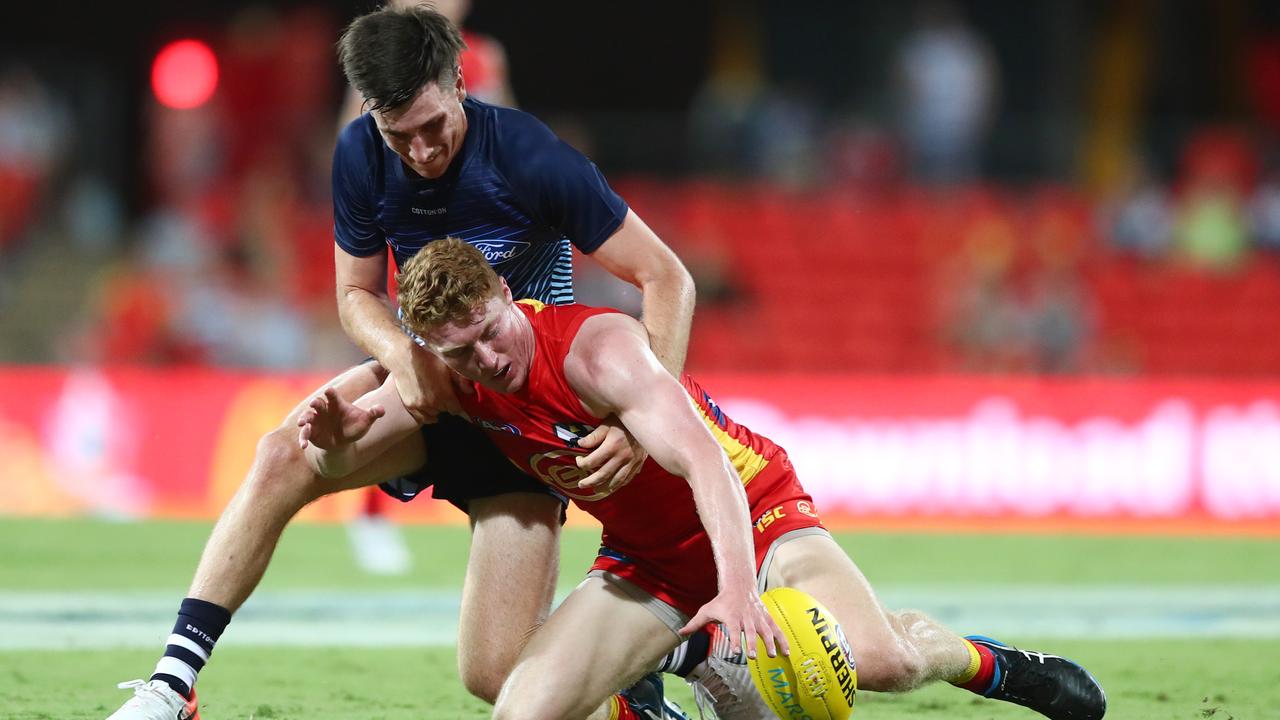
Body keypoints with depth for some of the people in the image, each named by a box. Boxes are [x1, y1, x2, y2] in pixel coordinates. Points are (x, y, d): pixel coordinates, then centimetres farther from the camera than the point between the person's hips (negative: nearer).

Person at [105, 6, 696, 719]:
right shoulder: (363, 154, -11)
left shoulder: (531, 158, -24)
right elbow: (358, 293, 3)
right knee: (283, 457, -26)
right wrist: (402, 353, -21)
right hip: (428, 378, 4)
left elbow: (668, 280, -20)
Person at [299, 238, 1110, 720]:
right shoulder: (447, 381, -10)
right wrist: (331, 435, -28)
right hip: (646, 558, 5)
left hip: (751, 509, -5)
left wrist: (738, 587, -54)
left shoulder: (594, 347, -29)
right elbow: (341, 457, -1)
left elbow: (703, 461, -40)